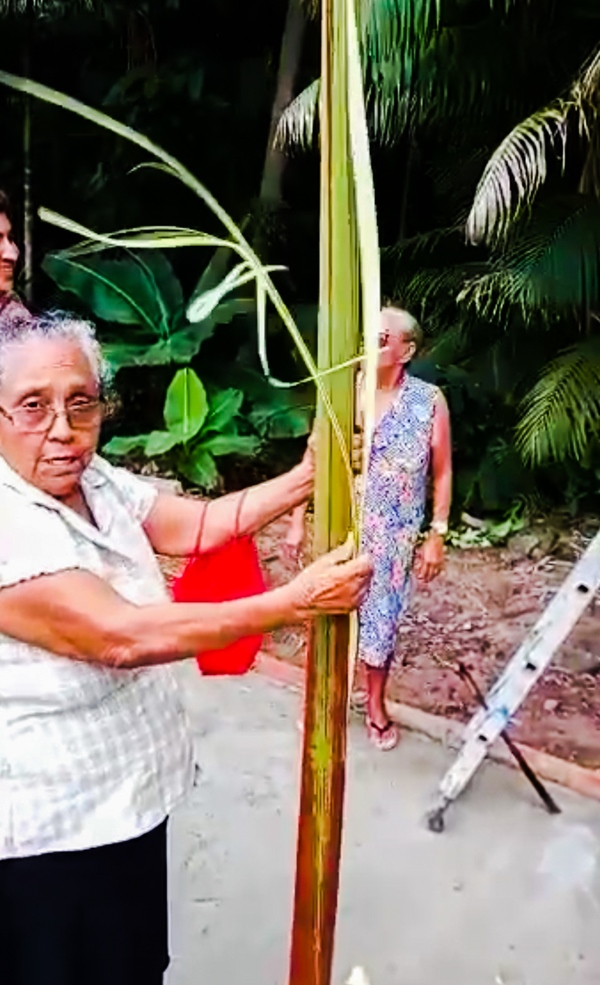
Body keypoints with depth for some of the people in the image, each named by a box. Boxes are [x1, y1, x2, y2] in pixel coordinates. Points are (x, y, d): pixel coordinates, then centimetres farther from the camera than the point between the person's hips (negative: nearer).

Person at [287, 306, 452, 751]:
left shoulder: (429, 401, -8)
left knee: (381, 618, 12)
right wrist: (297, 520, 1)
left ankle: (376, 704, 34)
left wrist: (437, 535, -3)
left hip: (393, 537, -1)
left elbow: (442, 472, -1)